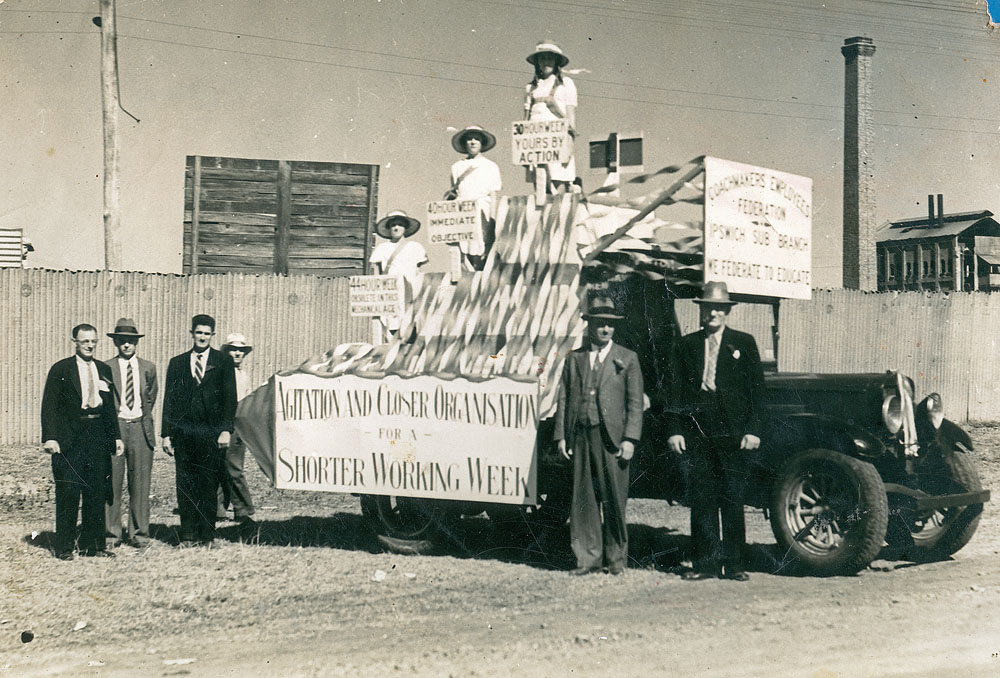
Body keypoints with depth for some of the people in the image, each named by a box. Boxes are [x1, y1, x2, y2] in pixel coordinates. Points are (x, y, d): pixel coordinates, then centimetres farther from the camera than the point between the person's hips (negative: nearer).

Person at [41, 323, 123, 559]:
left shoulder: (104, 370, 14)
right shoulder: (60, 370, -1)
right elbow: (49, 406, -5)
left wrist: (116, 436, 13)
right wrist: (50, 437, -14)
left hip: (98, 436, 5)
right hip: (69, 437, -5)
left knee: (97, 491, 7)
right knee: (68, 492, -3)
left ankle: (92, 544, 16)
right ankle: (64, 546, 5)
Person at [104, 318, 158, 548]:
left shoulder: (148, 368, 10)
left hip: (140, 427, 2)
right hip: (114, 427, -2)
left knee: (140, 482, 3)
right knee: (112, 482, -1)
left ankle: (139, 533, 11)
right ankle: (112, 533, 8)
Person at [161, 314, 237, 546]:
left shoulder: (223, 362, 7)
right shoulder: (177, 363, 12)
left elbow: (230, 398, 2)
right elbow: (169, 400, 10)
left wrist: (226, 430, -7)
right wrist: (166, 434, 3)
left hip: (211, 432, -2)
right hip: (183, 432, 2)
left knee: (209, 485, -1)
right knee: (185, 485, 3)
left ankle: (207, 535, 5)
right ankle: (187, 534, 9)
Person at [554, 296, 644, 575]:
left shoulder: (627, 359, 6)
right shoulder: (574, 359, 13)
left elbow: (635, 403, 2)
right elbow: (563, 399, 12)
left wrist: (630, 439, -7)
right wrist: (561, 436, 4)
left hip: (612, 438, -2)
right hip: (581, 437, 2)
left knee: (614, 499, 1)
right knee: (583, 500, 4)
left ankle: (616, 557, 13)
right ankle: (588, 558, 11)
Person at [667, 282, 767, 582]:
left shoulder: (744, 343, 7)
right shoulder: (686, 345, 12)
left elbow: (756, 389, 4)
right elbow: (677, 391, 10)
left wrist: (753, 430, -5)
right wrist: (675, 430, 1)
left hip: (731, 431, -2)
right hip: (697, 431, 2)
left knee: (733, 500, 0)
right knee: (702, 498, 3)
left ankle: (735, 564, 7)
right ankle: (705, 563, 9)